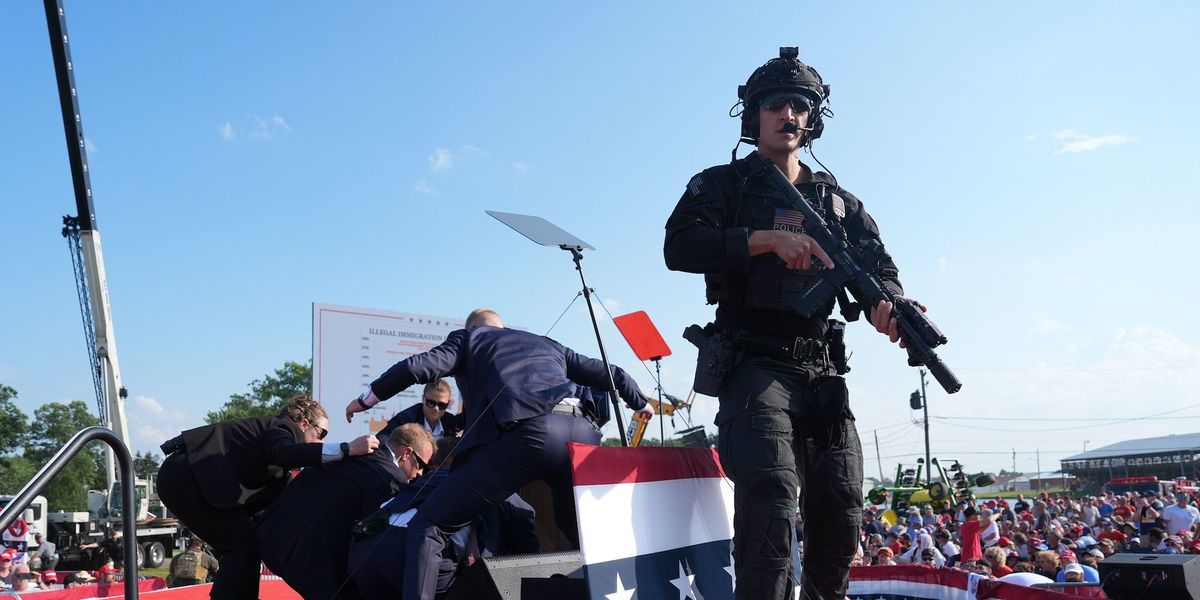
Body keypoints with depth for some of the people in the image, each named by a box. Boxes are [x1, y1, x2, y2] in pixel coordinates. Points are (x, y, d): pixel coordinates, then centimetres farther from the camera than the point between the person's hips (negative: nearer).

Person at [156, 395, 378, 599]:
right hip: (186, 473, -10)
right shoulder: (284, 429, -5)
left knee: (240, 547, 12)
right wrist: (346, 449, -34)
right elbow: (285, 454, -31)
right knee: (245, 542, -10)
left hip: (184, 477, 10)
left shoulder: (275, 435, 22)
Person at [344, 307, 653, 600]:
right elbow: (611, 374, 38)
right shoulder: (548, 344, 37)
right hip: (580, 433, 5)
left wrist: (366, 398, 26)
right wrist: (641, 404, 57)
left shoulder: (467, 338, 26)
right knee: (585, 532, 32)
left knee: (426, 526, 3)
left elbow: (417, 366, 11)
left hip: (523, 432, -5)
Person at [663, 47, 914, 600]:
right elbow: (679, 246, -12)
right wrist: (769, 239, -21)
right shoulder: (722, 185, 6)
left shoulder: (838, 202, 18)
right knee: (770, 490, -23)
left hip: (820, 373, 5)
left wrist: (890, 303, -14)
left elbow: (879, 268, 11)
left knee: (841, 509, 4)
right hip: (752, 365, -4)